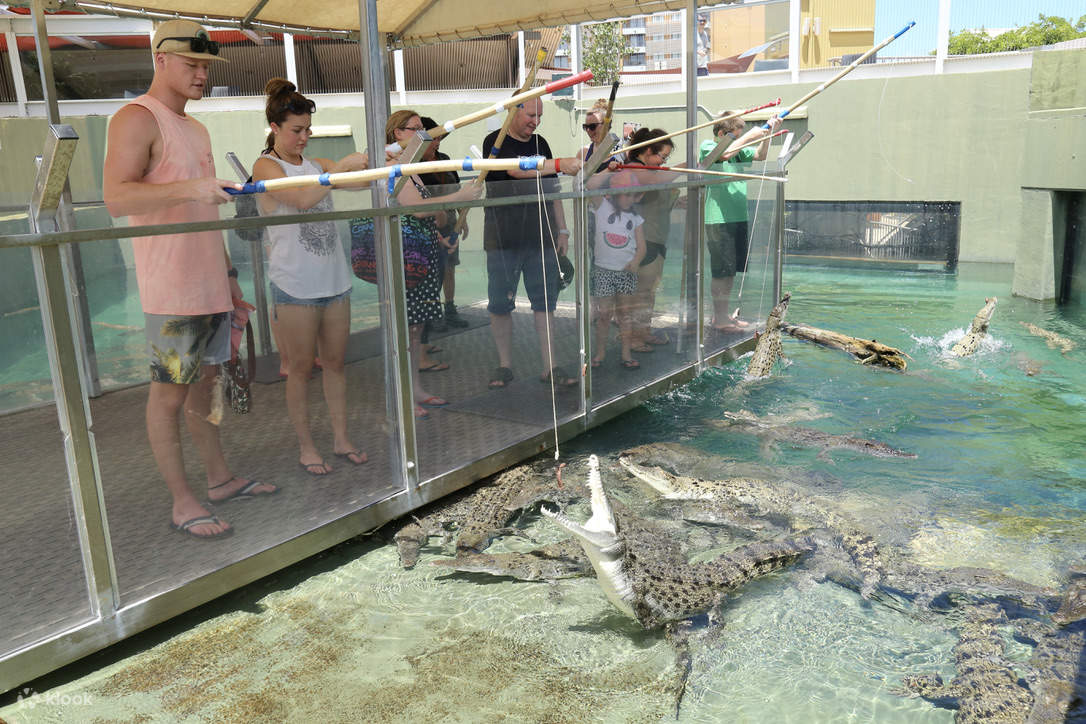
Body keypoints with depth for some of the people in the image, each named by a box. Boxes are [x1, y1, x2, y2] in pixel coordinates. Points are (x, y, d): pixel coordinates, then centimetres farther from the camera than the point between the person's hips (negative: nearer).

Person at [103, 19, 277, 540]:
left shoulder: (196, 129, 20)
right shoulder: (137, 119, -7)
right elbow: (116, 198, -20)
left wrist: (228, 273, 22)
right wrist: (191, 187, -31)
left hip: (209, 285, 8)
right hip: (171, 289, -8)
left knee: (204, 382, 16)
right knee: (168, 393, -1)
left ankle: (220, 479, 26)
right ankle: (182, 503, 7)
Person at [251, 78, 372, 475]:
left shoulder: (314, 164, 14)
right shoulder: (266, 167, -5)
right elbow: (303, 198, -23)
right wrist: (342, 166, -21)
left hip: (334, 279, 6)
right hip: (295, 285, -6)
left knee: (335, 361, 10)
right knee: (301, 367, 3)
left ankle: (341, 438, 20)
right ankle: (306, 446, 15)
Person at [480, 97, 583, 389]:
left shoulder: (540, 143, 14)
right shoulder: (495, 142, -5)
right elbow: (517, 169, -25)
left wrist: (562, 229, 14)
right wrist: (560, 164, -33)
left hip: (541, 238, 5)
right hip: (503, 239, -4)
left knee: (545, 301, 4)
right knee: (500, 304, 2)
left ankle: (549, 366, 9)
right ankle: (504, 365, 14)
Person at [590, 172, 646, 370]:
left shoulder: (634, 218, 7)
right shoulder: (602, 207, -1)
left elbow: (641, 245, 4)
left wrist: (636, 261, -13)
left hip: (627, 272, 3)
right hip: (604, 270, -3)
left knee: (624, 312, 8)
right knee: (604, 313, -1)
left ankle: (626, 353, 14)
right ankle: (600, 351, 14)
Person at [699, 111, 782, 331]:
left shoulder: (738, 150, 17)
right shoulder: (707, 146, -4)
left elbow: (760, 156, 19)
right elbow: (725, 154, -22)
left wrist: (767, 134, 4)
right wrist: (750, 135, -14)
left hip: (739, 218, 8)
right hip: (718, 219, -8)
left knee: (732, 269, 11)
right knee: (722, 271, -6)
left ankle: (725, 314, 21)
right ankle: (719, 319, 1)